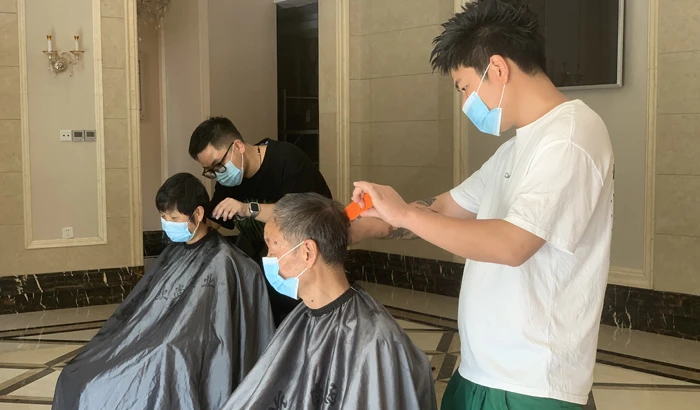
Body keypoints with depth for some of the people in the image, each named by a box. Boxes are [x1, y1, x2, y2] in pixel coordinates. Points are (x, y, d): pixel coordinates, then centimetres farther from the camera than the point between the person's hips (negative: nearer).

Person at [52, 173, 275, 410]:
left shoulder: (221, 263, -14)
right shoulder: (174, 253, 11)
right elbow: (138, 310, 14)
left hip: (177, 370, -7)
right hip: (149, 345, 7)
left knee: (107, 391, -20)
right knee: (77, 378, -5)